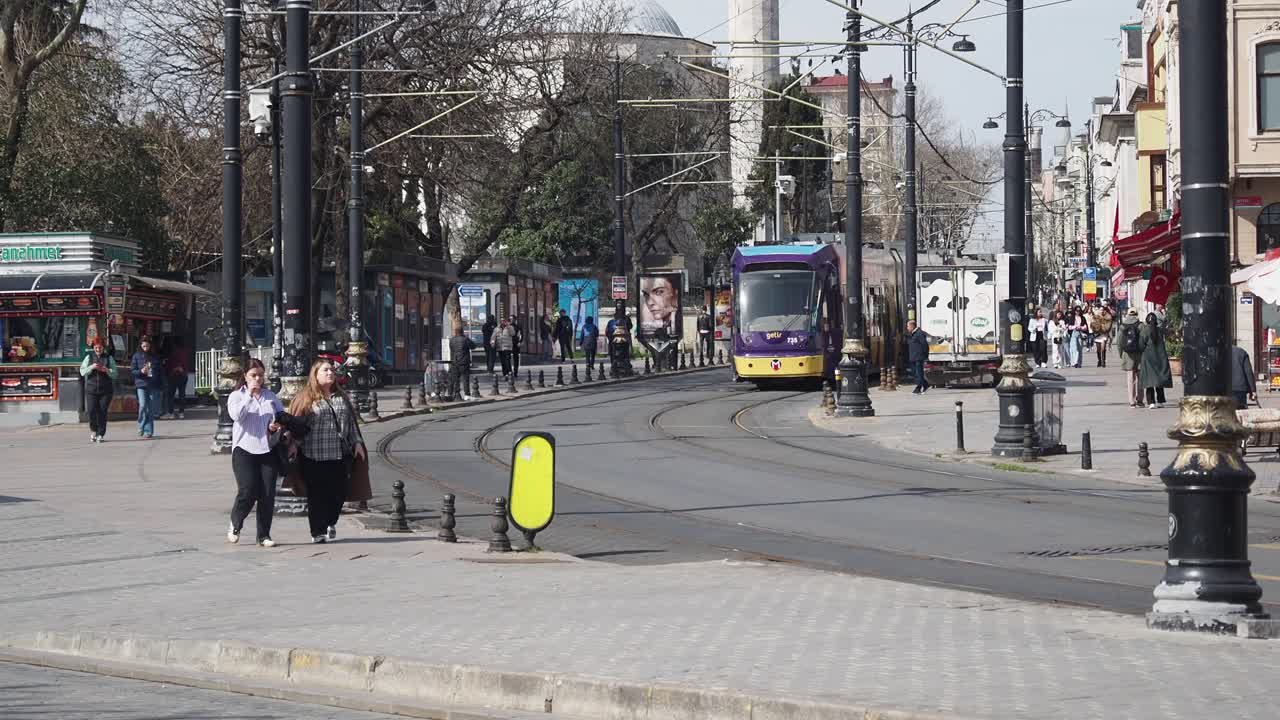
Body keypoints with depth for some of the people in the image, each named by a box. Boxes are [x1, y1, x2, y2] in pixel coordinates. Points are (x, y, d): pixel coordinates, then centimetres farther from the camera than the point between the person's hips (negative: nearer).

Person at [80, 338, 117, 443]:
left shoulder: (109, 358, 8)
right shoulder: (89, 357, 10)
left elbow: (114, 374, 3)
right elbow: (82, 372, 3)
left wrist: (106, 370, -16)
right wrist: (91, 367, -14)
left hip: (106, 390, 0)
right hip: (91, 389, 0)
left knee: (102, 412, -4)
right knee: (92, 411, -8)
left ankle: (101, 435, 3)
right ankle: (93, 431, 16)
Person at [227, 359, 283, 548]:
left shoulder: (270, 396, 14)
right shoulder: (236, 396, 4)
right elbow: (236, 415, -14)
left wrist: (279, 425, -3)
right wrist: (249, 394, -14)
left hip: (268, 450, 4)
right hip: (245, 449, -4)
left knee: (268, 494, 0)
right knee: (247, 491, -13)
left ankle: (264, 535, 9)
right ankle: (235, 526, 12)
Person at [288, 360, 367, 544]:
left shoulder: (342, 398, 16)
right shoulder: (306, 398, 2)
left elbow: (351, 423, 20)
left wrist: (357, 443, 11)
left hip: (340, 456, 4)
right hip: (314, 458, -4)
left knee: (339, 492, 3)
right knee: (317, 494, -1)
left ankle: (331, 522, 28)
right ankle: (318, 532, 8)